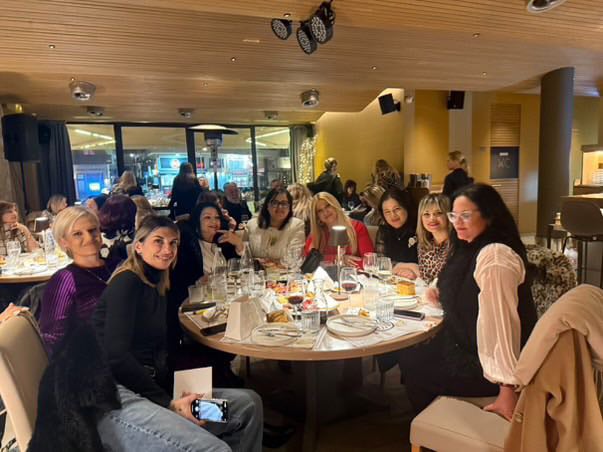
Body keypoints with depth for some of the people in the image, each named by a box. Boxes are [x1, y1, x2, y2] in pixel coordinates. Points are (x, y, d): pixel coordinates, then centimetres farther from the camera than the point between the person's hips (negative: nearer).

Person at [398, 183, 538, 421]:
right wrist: (443, 298, 1)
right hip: (466, 346, 9)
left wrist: (507, 389, -31)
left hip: (484, 365, -9)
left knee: (414, 367, 4)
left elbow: (501, 321, -32)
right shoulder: (471, 249, 4)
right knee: (408, 356, 16)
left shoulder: (494, 257, -28)